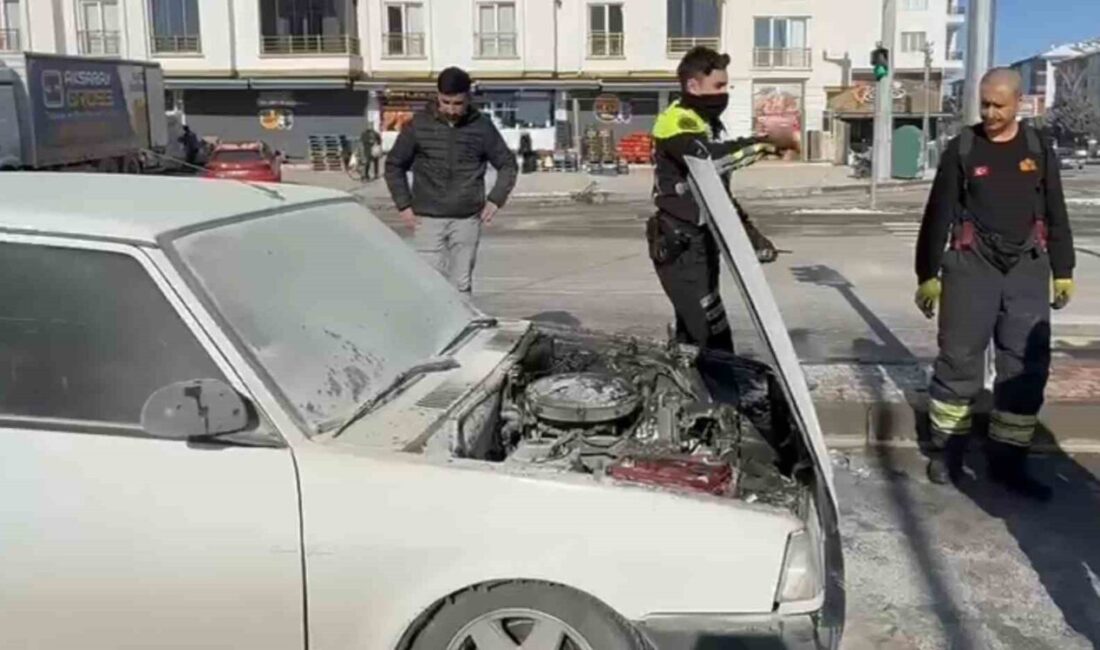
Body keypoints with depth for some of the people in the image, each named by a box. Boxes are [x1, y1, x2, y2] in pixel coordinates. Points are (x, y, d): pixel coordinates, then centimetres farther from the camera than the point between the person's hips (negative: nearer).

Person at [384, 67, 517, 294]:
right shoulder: (420, 124, -1)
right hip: (428, 219, -1)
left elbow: (507, 164, 11)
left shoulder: (482, 126, 0)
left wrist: (495, 199, -1)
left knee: (462, 285, 6)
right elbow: (394, 165, 9)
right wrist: (404, 205, 1)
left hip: (467, 219, 1)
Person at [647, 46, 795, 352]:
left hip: (702, 243, 10)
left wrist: (751, 232, 17)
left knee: (694, 333, 14)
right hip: (679, 246, -10)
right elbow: (708, 156, -35)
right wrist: (765, 141, -30)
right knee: (713, 337, -13)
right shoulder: (675, 120, -13)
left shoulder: (709, 124, 17)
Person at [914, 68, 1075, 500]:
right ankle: (946, 450, 14)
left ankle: (1008, 461, 12)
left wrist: (1063, 271, 10)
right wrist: (927, 274, -1)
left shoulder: (1039, 149, 9)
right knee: (959, 360, 0)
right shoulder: (962, 149, 1)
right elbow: (938, 215, 1)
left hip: (1028, 269, 3)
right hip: (971, 267, -2)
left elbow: (1056, 215, 13)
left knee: (1027, 367, 2)